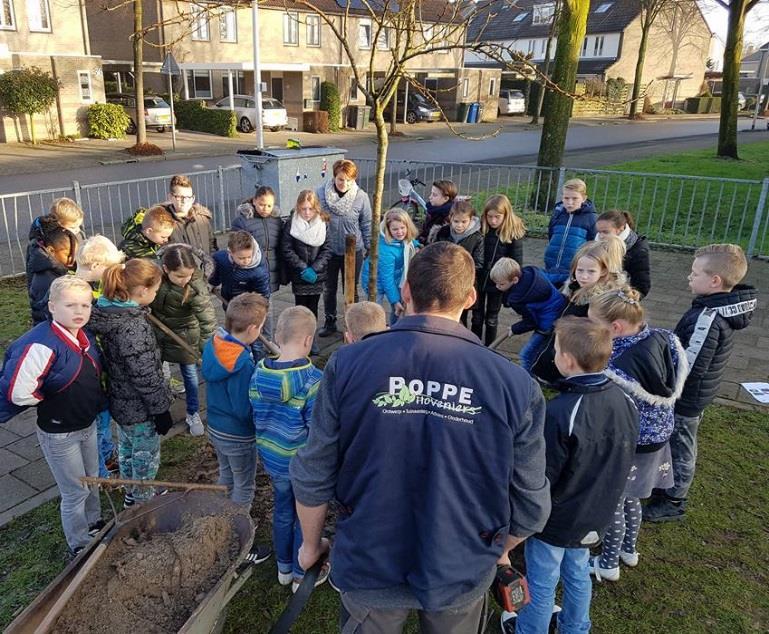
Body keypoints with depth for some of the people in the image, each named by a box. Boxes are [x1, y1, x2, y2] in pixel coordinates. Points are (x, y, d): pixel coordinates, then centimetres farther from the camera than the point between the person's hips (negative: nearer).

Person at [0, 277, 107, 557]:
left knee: (92, 481, 26)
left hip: (88, 425, 8)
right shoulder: (43, 345, -30)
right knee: (75, 493, 9)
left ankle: (94, 524, 49)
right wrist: (53, 401, -17)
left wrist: (96, 400, 4)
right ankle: (79, 545, 31)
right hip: (60, 435, -8)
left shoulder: (84, 337, -3)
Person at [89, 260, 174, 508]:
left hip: (120, 401, 9)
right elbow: (145, 376, -26)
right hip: (140, 407, -9)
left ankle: (132, 494, 48)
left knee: (127, 449, 27)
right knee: (146, 458, 13)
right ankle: (144, 502, 34)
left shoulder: (108, 311, -4)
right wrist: (161, 409, -16)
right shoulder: (133, 326, -31)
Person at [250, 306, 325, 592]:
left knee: (282, 512, 25)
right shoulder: (313, 380, -28)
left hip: (272, 458, 5)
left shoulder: (259, 373, -10)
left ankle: (284, 568, 45)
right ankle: (301, 576, 36)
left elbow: (257, 417, 2)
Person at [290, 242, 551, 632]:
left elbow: (313, 476, -10)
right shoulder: (513, 384, -18)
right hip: (462, 573, 1)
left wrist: (310, 545, 9)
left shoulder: (349, 364, -19)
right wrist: (499, 550, 14)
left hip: (368, 568, 0)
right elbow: (530, 501, -8)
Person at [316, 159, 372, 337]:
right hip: (329, 250, 1)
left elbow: (367, 225, -3)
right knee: (329, 288, 16)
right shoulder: (321, 193, -13)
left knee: (351, 289, 13)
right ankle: (330, 321, 34)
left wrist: (368, 247, 2)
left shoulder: (361, 197, -13)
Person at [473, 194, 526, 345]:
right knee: (477, 317, 14)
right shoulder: (479, 228, -10)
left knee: (491, 318, 13)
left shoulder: (514, 233, -13)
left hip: (497, 282, -1)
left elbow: (517, 261, -8)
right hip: (478, 279, 2)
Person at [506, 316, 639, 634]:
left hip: (555, 519, -6)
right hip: (595, 516, 6)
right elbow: (622, 461, 4)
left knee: (542, 583, 17)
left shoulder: (559, 412, -34)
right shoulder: (625, 401, -11)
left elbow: (541, 477, -25)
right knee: (578, 574, 28)